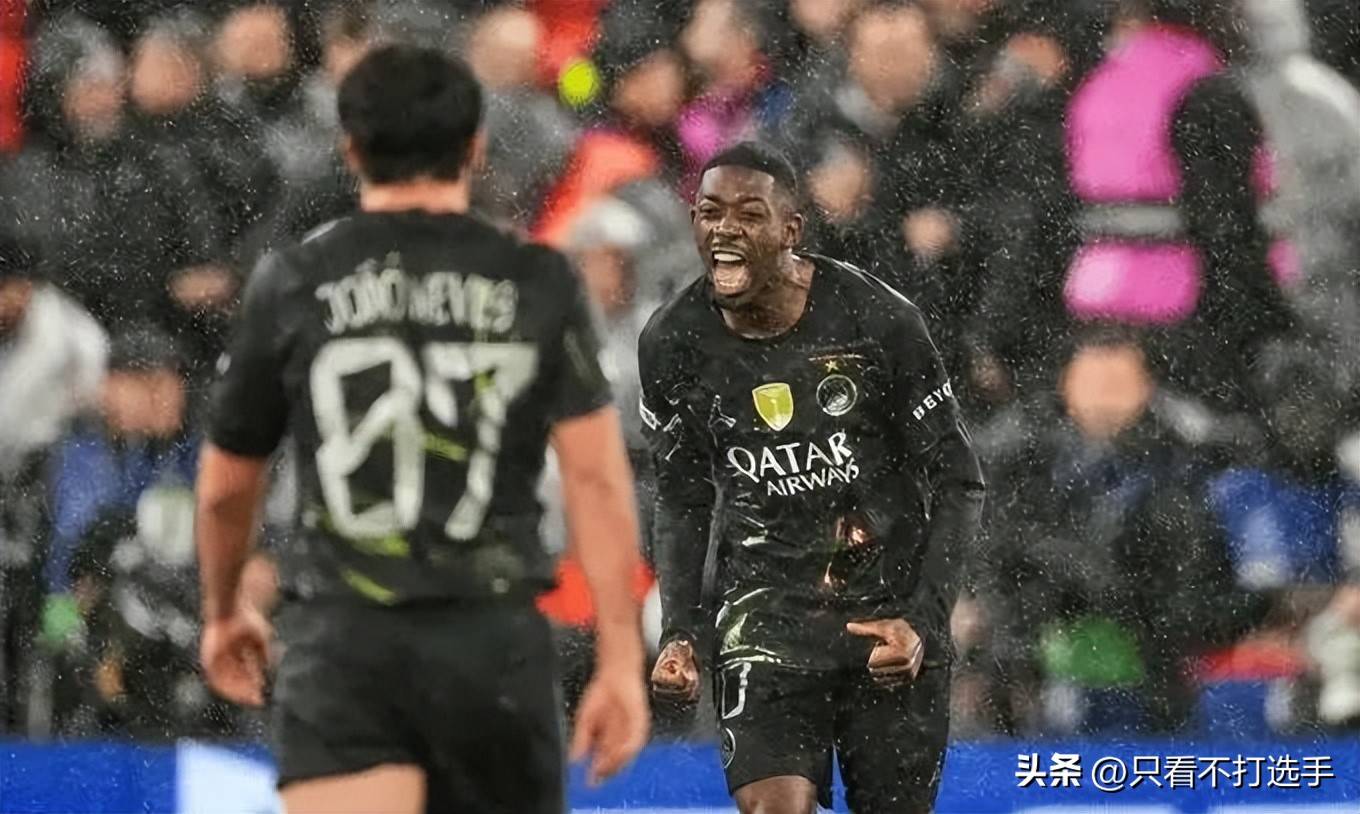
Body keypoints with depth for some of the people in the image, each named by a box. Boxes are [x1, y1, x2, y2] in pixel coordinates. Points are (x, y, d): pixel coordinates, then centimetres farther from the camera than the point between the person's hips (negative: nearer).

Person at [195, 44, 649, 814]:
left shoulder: (293, 284, 5)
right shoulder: (540, 284, 4)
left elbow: (227, 487, 15)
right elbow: (597, 478, -4)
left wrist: (224, 613, 33)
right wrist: (622, 662, -2)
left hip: (342, 640, -1)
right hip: (493, 635, 1)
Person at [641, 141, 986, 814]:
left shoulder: (880, 322, -13)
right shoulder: (671, 343, -4)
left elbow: (957, 485, -5)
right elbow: (683, 503, 9)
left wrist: (922, 620, -16)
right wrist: (681, 632, -4)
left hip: (889, 606, -1)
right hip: (762, 602, 1)